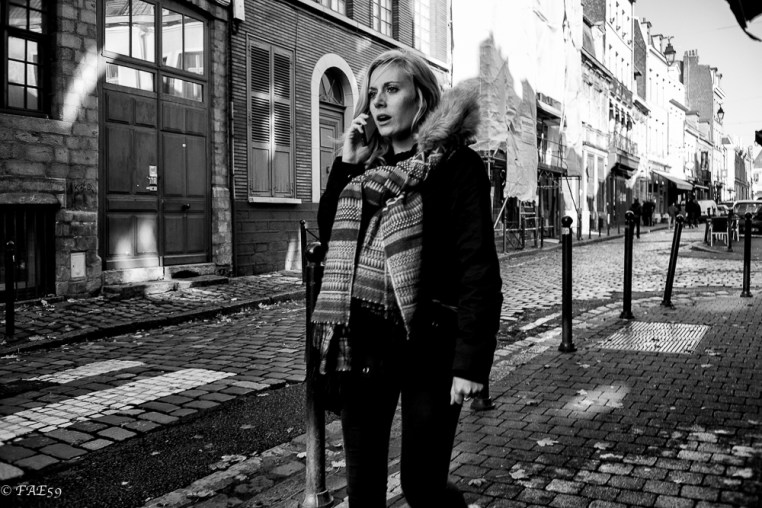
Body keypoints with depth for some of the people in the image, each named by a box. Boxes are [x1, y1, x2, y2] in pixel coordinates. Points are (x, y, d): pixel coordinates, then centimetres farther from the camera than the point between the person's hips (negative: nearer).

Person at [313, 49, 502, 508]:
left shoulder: (456, 163, -6)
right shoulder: (368, 168, 14)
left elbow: (478, 266, -12)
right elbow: (330, 236, 14)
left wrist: (471, 360, -18)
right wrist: (346, 164, 5)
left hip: (426, 345, -5)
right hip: (363, 344, 6)